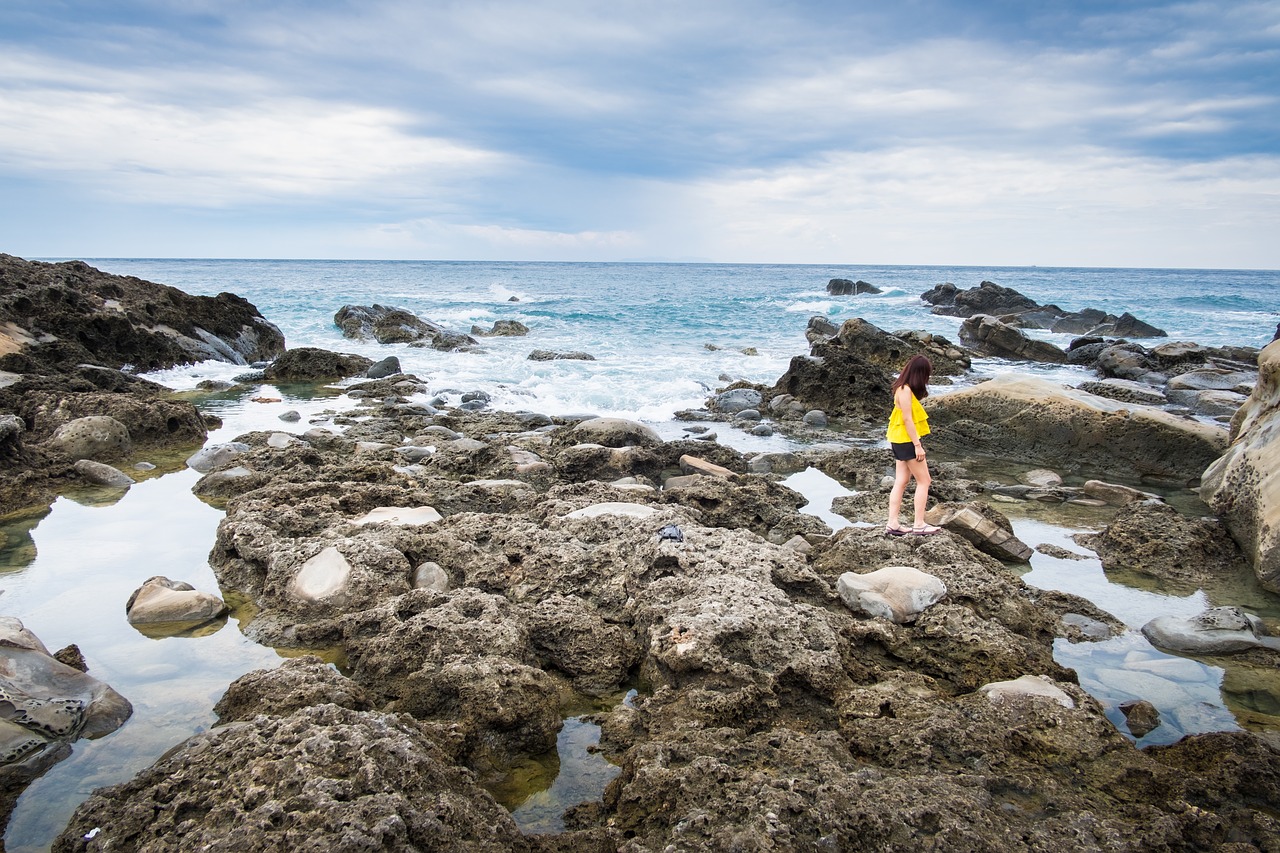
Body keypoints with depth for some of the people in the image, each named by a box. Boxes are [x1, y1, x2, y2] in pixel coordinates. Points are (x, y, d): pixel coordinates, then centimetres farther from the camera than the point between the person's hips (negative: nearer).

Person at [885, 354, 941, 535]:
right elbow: (907, 419, -20)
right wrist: (917, 444, -20)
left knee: (901, 481, 8)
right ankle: (919, 524, 0)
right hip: (907, 441, -10)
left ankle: (892, 523, 6)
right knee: (924, 481, -2)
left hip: (901, 441, 10)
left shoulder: (904, 388, 12)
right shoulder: (906, 390, -18)